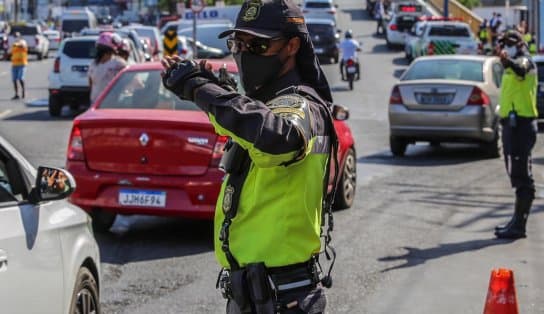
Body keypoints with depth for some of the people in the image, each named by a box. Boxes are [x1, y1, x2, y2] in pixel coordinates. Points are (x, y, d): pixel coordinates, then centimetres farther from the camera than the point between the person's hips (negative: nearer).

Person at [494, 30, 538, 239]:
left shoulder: (525, 60, -11)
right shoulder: (512, 66, 21)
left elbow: (520, 69, -35)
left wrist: (508, 61, -55)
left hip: (521, 124, -10)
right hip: (513, 123, 10)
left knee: (521, 175, -10)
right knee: (517, 175, 14)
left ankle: (519, 226, -12)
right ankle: (517, 221, 22)